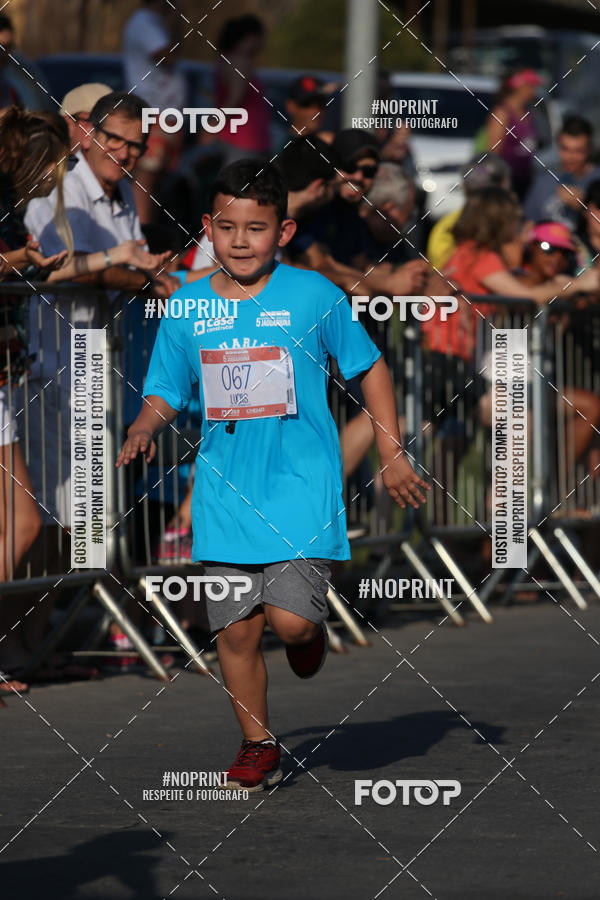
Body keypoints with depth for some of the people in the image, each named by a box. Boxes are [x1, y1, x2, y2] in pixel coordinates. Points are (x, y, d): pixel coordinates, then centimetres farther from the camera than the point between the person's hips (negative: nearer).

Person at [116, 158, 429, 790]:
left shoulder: (312, 295, -4)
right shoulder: (187, 307, 3)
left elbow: (369, 366, 7)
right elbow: (165, 392, 12)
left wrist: (392, 452, 5)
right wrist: (143, 429, -10)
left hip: (301, 485, -3)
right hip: (225, 493, 3)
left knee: (290, 620, -14)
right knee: (235, 628, 3)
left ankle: (311, 629, 23)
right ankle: (258, 745, 20)